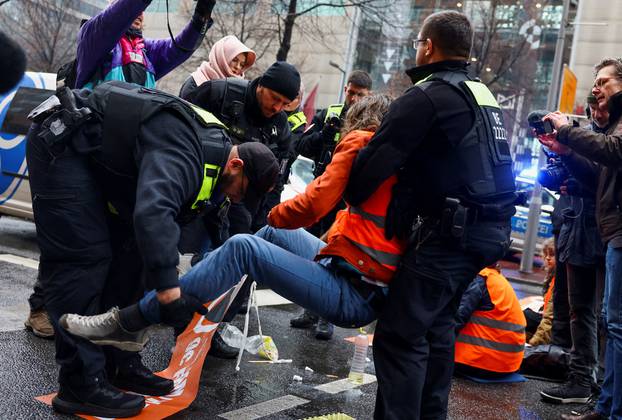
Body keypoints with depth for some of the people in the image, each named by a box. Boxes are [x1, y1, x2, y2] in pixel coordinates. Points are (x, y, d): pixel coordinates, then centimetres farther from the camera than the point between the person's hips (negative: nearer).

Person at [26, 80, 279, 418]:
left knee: (129, 252, 7)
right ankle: (81, 385, -12)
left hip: (97, 156, 10)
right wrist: (167, 288, -51)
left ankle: (120, 364, 13)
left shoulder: (213, 146, 1)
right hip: (62, 145, -10)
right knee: (83, 260, -15)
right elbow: (152, 212, -48)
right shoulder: (184, 154, -30)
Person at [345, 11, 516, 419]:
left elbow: (376, 160, -14)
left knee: (401, 335, -7)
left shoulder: (426, 98, -12)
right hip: (488, 230, 9)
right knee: (436, 325, 19)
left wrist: (350, 197, 2)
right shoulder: (485, 97, 17)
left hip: (450, 233, -9)